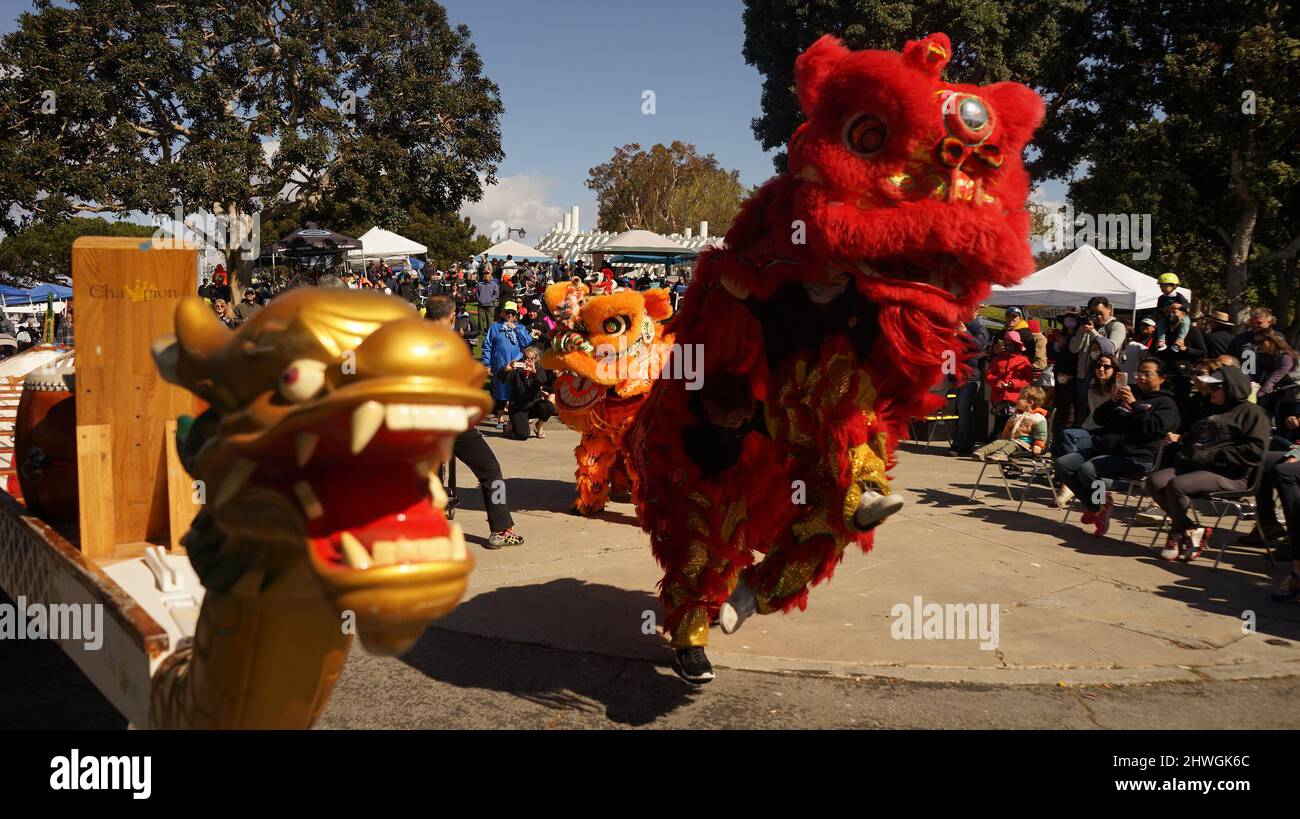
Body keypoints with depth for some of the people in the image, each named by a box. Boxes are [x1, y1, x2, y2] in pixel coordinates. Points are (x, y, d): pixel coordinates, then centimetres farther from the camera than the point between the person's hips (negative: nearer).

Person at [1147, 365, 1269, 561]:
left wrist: (1212, 456, -16)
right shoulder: (1211, 411, 28)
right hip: (1193, 466, 8)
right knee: (1155, 481, -18)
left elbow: (1255, 451, -13)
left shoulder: (1250, 412, 1)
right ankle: (1189, 529, -11)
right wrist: (1180, 439, 18)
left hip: (1228, 474, -8)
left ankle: (1179, 531, -7)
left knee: (1177, 485, -31)